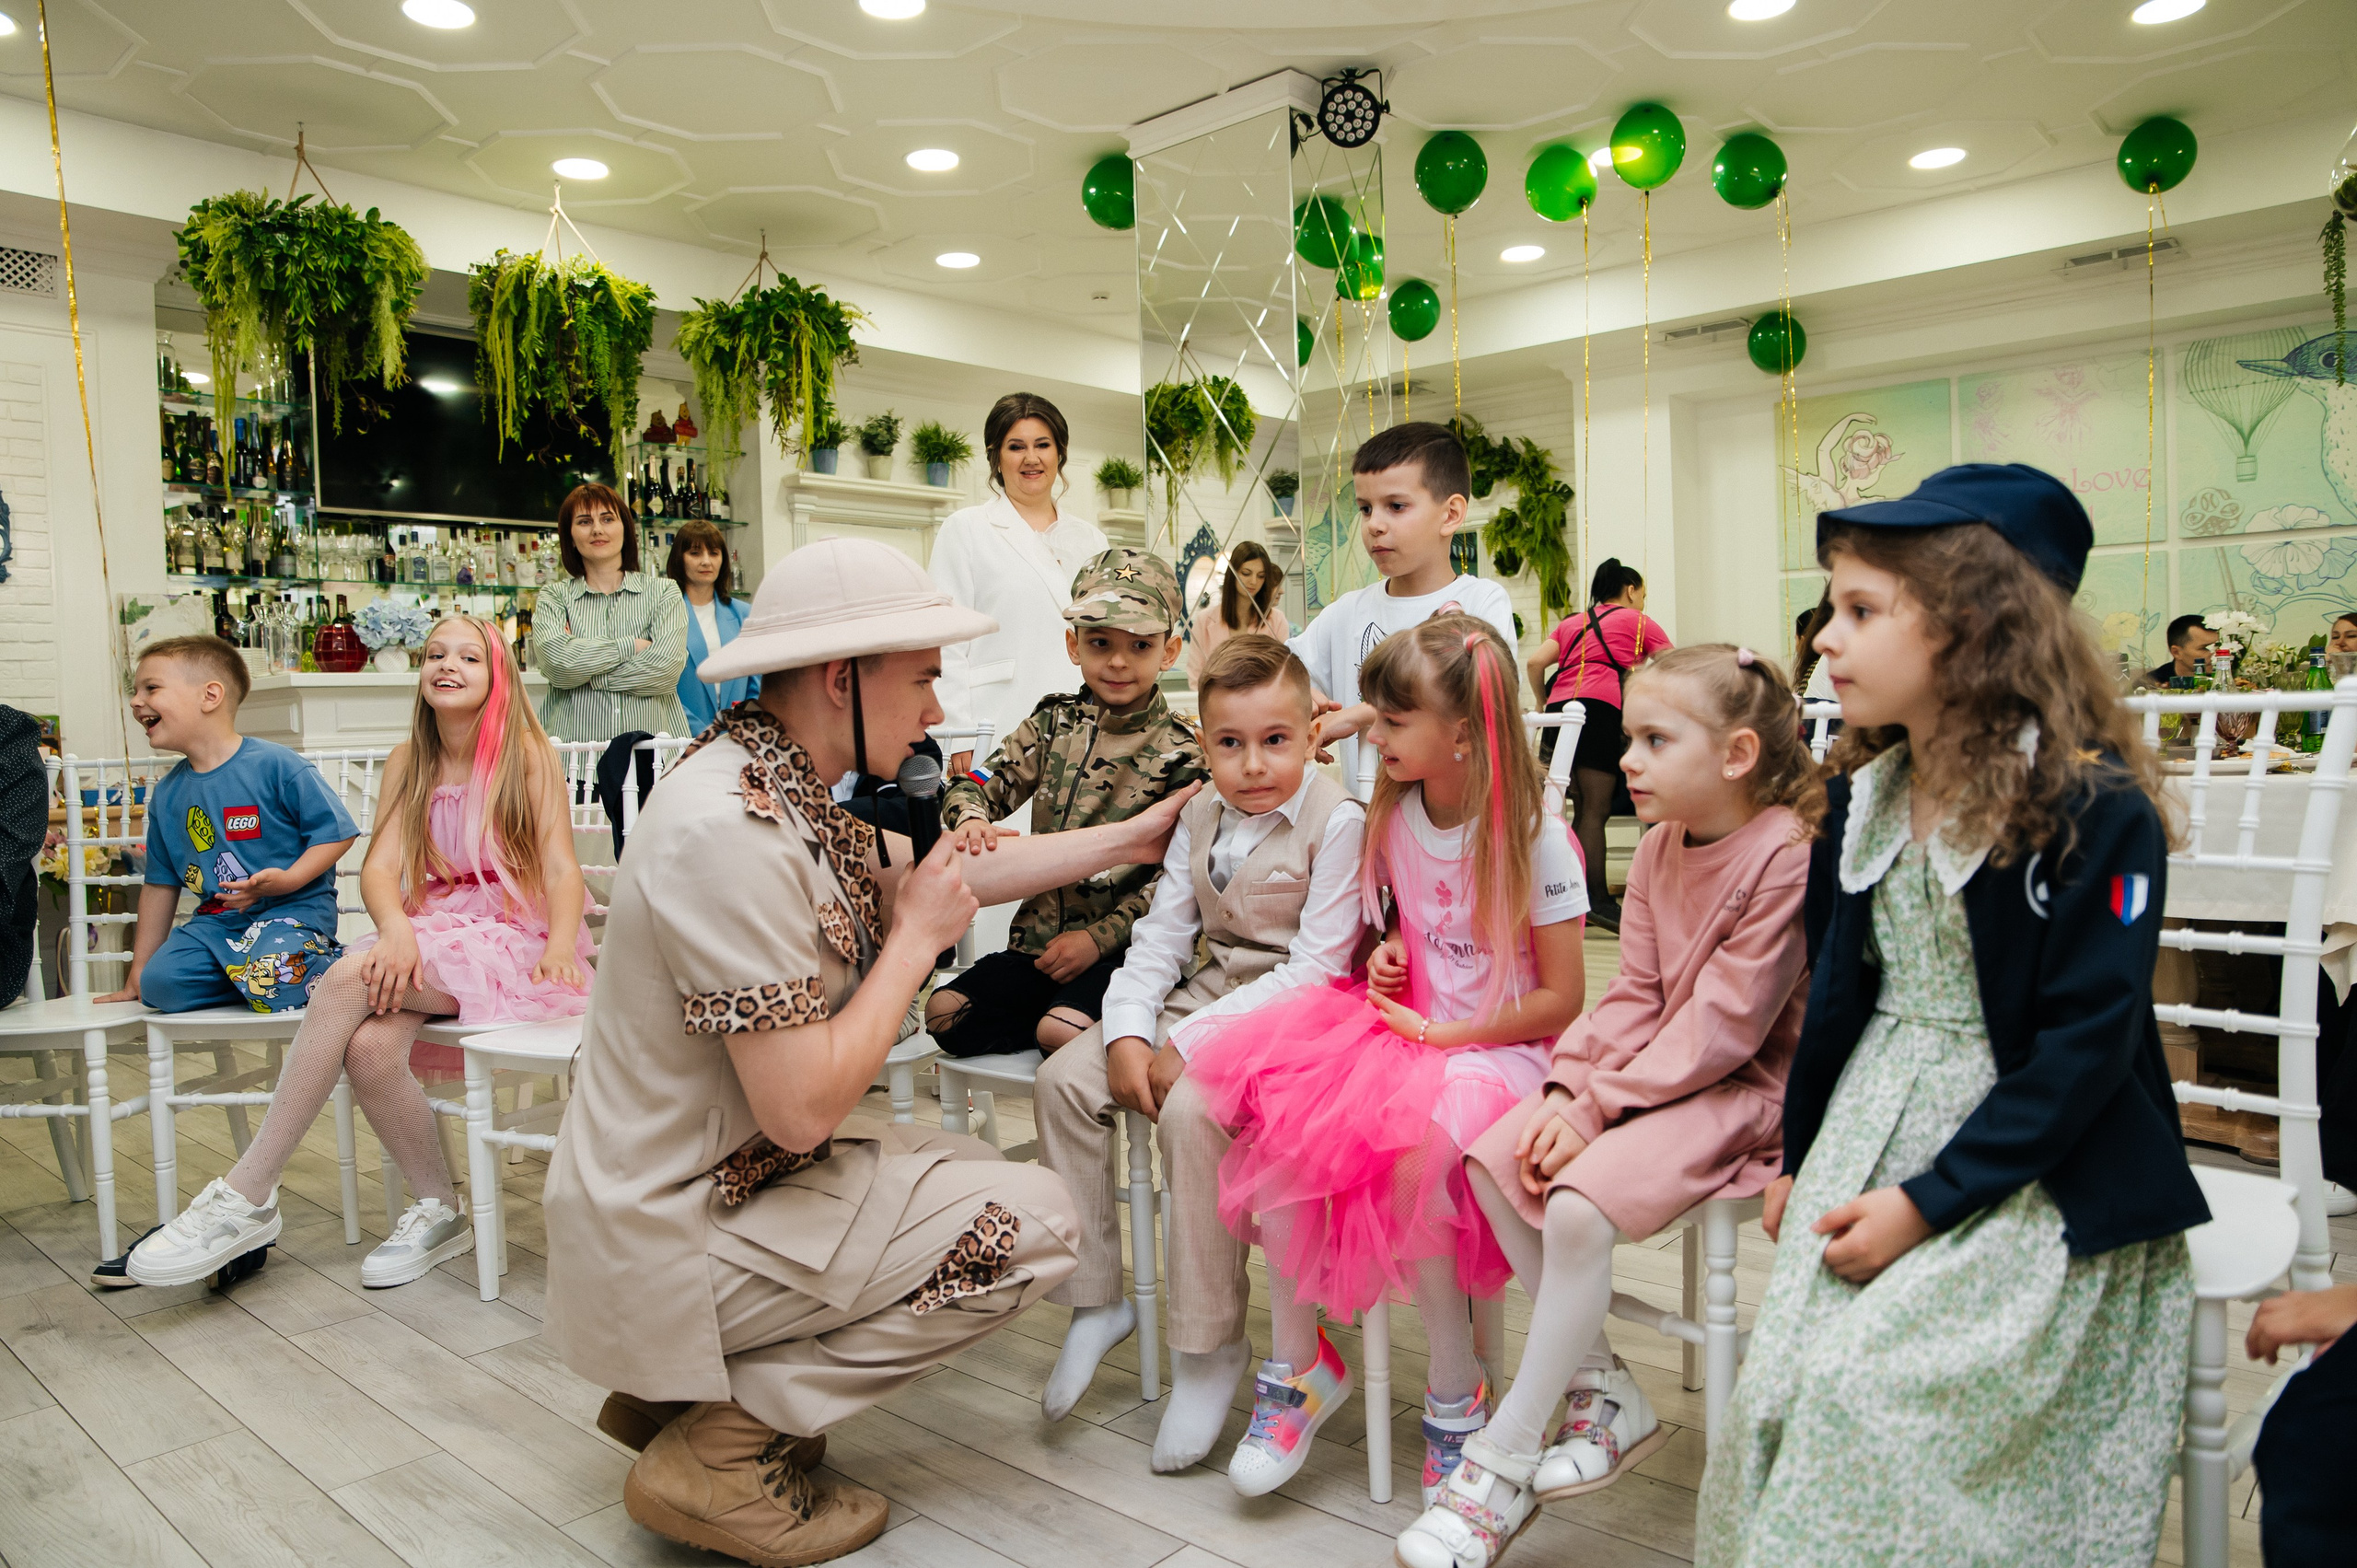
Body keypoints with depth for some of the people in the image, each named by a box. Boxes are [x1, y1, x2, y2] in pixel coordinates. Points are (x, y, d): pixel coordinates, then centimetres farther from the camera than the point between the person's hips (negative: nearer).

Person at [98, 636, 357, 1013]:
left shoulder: (275, 765, -10)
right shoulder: (167, 794, 11)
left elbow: (337, 830, -8)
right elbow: (161, 883, 19)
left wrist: (289, 879, -24)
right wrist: (138, 971, 21)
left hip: (293, 908, -6)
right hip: (217, 919, 6)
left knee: (272, 984, -30)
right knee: (160, 983, -18)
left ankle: (324, 963, -2)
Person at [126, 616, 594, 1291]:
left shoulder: (526, 753, 0)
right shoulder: (408, 761, 13)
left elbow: (560, 867, -9)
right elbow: (380, 866, 1)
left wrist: (561, 946, -29)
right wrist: (396, 930, -22)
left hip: (508, 940, -4)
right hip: (429, 935, 4)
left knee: (352, 977, -28)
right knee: (369, 1047, -27)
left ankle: (246, 1197, -20)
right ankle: (439, 1212, -6)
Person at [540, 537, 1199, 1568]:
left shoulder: (779, 784, 2)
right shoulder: (731, 835, -28)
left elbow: (942, 874, 15)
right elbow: (802, 1107, -28)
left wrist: (1135, 835, 17)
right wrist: (917, 938, -15)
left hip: (701, 1176, 9)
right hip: (674, 1238, -9)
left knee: (978, 1175, 20)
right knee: (1034, 1221, -9)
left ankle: (677, 1386, 18)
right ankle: (724, 1443, -1)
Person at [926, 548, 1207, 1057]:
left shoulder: (1178, 752, -5)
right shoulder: (1053, 722, 8)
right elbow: (983, 784, 6)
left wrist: (1100, 937, -16)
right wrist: (972, 818, -20)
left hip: (1123, 945, -6)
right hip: (1039, 938, 6)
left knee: (1061, 1030, -31)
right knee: (945, 1011, -11)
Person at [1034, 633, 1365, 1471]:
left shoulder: (1338, 822, -14)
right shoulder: (1202, 815, 8)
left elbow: (1316, 968, -20)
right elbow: (1161, 935, 8)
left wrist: (1191, 1043, -22)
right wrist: (1128, 1034, -10)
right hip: (1203, 996, 8)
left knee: (1189, 1108, -32)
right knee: (1063, 1079, -7)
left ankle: (1210, 1346, -13)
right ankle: (1093, 1300, 7)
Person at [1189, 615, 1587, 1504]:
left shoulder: (1533, 838, -12)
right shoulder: (1394, 814, 5)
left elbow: (1560, 1000, -10)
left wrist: (1440, 1034, -12)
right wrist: (1390, 953, 2)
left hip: (1499, 1049, -6)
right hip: (1406, 1027, 6)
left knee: (1416, 1140, -35)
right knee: (1275, 1102, -21)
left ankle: (1455, 1397, -10)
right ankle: (1295, 1364, -7)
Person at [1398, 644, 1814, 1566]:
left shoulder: (1787, 855, -19)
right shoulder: (1659, 848, 6)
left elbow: (1722, 1026, -21)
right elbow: (1635, 995, 5)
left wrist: (1599, 1107, -20)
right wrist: (1569, 1086, -10)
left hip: (1747, 1088, -8)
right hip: (1657, 1069, 8)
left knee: (1579, 1205, -26)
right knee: (1493, 1159, -8)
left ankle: (1502, 1462, -10)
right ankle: (1606, 1394, 5)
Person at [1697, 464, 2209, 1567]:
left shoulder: (2096, 808, -15)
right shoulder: (1862, 798, 5)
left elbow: (2087, 1044, -17)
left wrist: (1927, 1203, -19)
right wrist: (1797, 1158, 12)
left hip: (2036, 1176, -5)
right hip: (1868, 1142, 6)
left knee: (1870, 1384, -19)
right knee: (1778, 1384, -6)